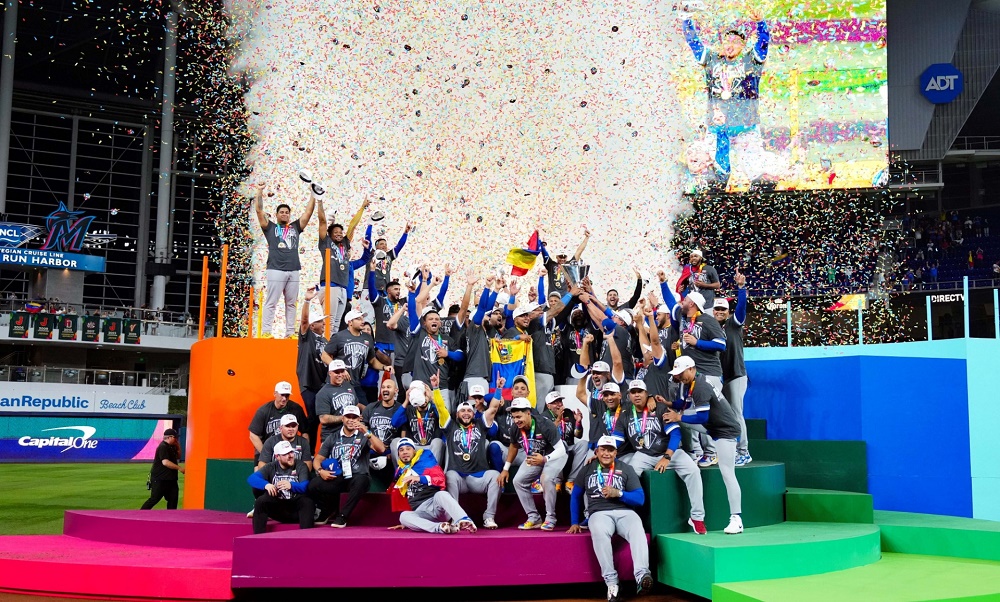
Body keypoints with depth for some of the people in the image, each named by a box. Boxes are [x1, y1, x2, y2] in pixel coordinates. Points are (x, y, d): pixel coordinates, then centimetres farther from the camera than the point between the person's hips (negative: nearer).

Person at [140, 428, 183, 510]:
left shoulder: (171, 447, 14)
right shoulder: (163, 447, -16)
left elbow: (177, 457, 26)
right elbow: (165, 462, -26)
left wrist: (178, 447, 10)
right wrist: (179, 468, -25)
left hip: (170, 478, 9)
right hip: (159, 479, -9)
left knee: (173, 498, 6)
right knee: (154, 499, -8)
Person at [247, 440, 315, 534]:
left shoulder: (300, 466, -1)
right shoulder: (271, 467, 7)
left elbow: (305, 487, -16)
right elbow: (251, 478, -8)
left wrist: (291, 485, -38)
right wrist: (266, 485, -30)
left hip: (297, 509, -2)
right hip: (277, 509, 2)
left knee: (307, 501, -32)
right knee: (260, 501, -22)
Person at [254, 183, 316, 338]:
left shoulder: (295, 227, 19)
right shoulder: (270, 227, 12)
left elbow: (308, 212, 15)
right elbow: (259, 210, 3)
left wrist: (313, 195, 10)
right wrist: (259, 192, 0)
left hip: (293, 271, 4)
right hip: (276, 270, -4)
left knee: (291, 303, 6)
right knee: (271, 302, -4)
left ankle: (290, 333, 10)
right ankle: (266, 332, -5)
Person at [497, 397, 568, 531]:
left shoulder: (545, 426, -32)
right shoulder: (516, 431, -15)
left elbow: (561, 450, -30)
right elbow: (513, 446, 9)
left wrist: (544, 459, -46)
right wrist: (506, 469, 10)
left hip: (554, 455, -6)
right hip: (534, 457, 6)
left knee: (547, 478, -32)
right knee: (518, 480, -9)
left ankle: (550, 518, -17)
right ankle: (534, 518, 0)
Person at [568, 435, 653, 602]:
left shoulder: (626, 469, 13)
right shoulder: (588, 469, 17)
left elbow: (640, 499, 7)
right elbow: (576, 497, 25)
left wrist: (618, 493, -8)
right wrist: (574, 523, 17)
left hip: (625, 512, 0)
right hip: (599, 513, 0)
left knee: (637, 532, -36)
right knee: (599, 532, -38)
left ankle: (642, 576, -53)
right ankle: (612, 582, -40)